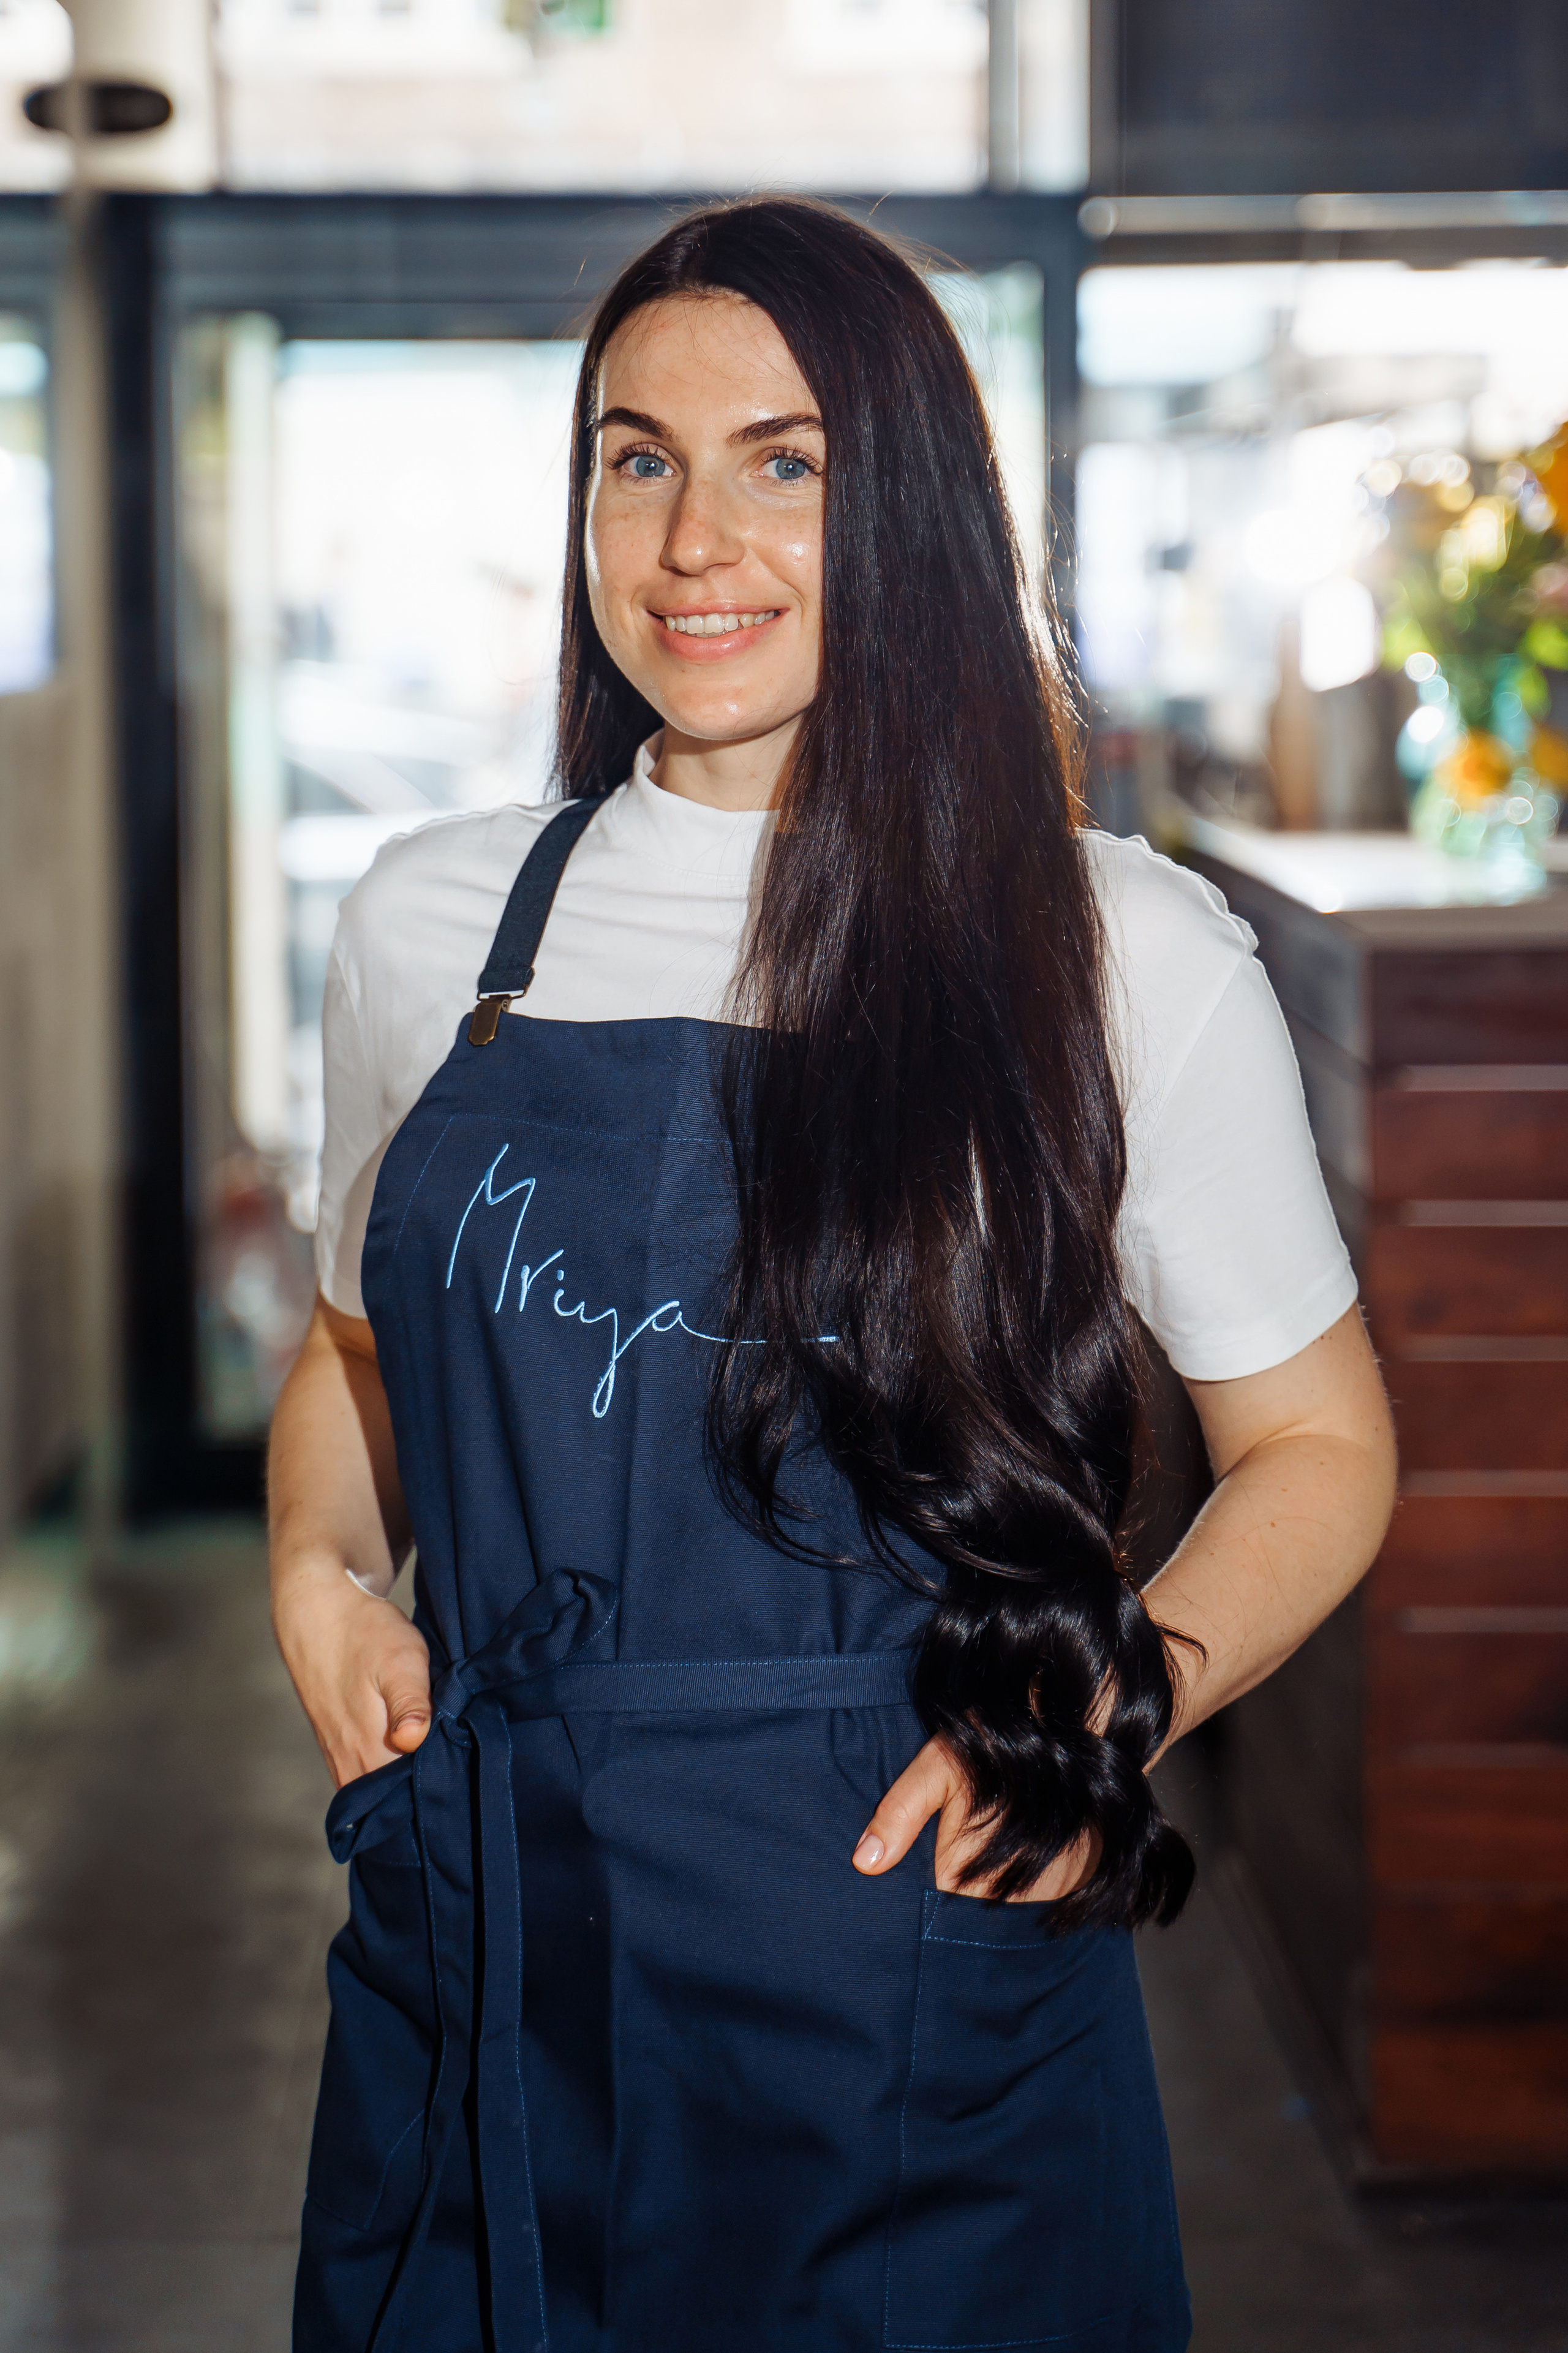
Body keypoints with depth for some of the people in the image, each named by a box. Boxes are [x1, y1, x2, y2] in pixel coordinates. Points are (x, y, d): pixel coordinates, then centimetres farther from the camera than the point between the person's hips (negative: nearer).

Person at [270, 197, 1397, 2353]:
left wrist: (1112, 1709, -13)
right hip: (487, 1975, 3)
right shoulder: (432, 926, 5)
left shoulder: (1123, 954, -5)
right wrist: (322, 1569, -1)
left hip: (920, 1983, -2)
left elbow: (1319, 1448, 3)